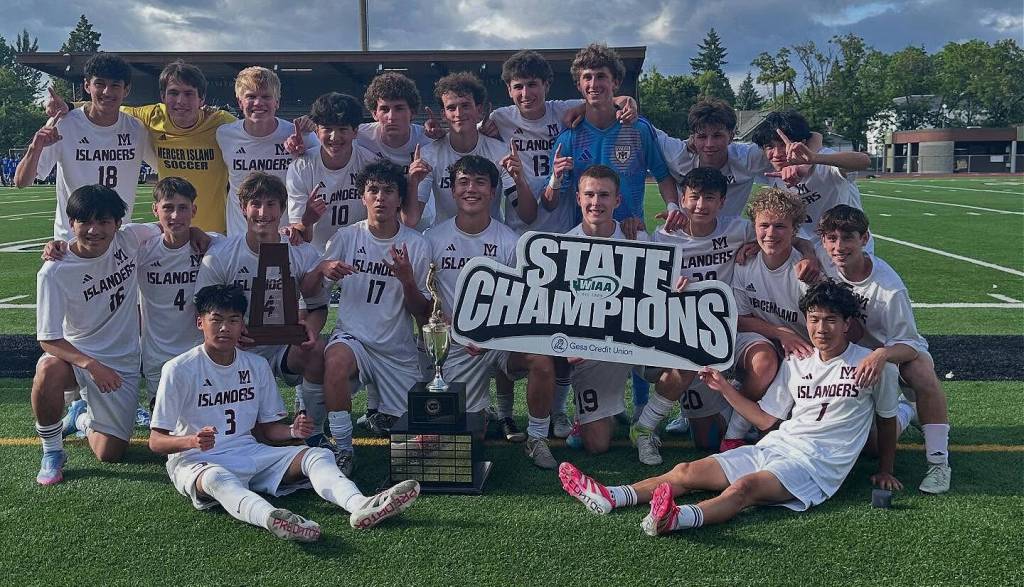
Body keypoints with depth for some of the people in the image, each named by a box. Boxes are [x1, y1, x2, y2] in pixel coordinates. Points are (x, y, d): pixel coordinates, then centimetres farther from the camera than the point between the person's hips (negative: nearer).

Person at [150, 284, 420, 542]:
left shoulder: (257, 366, 8)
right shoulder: (179, 369, -6)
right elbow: (156, 441, -8)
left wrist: (293, 431, -9)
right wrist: (191, 441, -29)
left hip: (249, 454, 5)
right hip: (195, 461, -5)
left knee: (317, 455, -18)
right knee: (216, 478, -41)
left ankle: (359, 504, -47)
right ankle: (271, 517, -70)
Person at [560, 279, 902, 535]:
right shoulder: (796, 364, 15)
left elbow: (887, 418, 14)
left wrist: (885, 470, 16)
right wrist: (725, 389, 11)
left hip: (817, 462, -6)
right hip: (774, 446, 6)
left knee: (746, 486, -37)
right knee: (687, 472, -12)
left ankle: (682, 518, -63)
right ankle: (609, 498, -23)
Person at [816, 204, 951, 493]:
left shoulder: (889, 288, -31)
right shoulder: (820, 259, -21)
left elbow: (908, 344, -29)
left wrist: (882, 354, -51)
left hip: (897, 348, -3)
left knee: (922, 372, -37)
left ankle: (939, 461, -24)